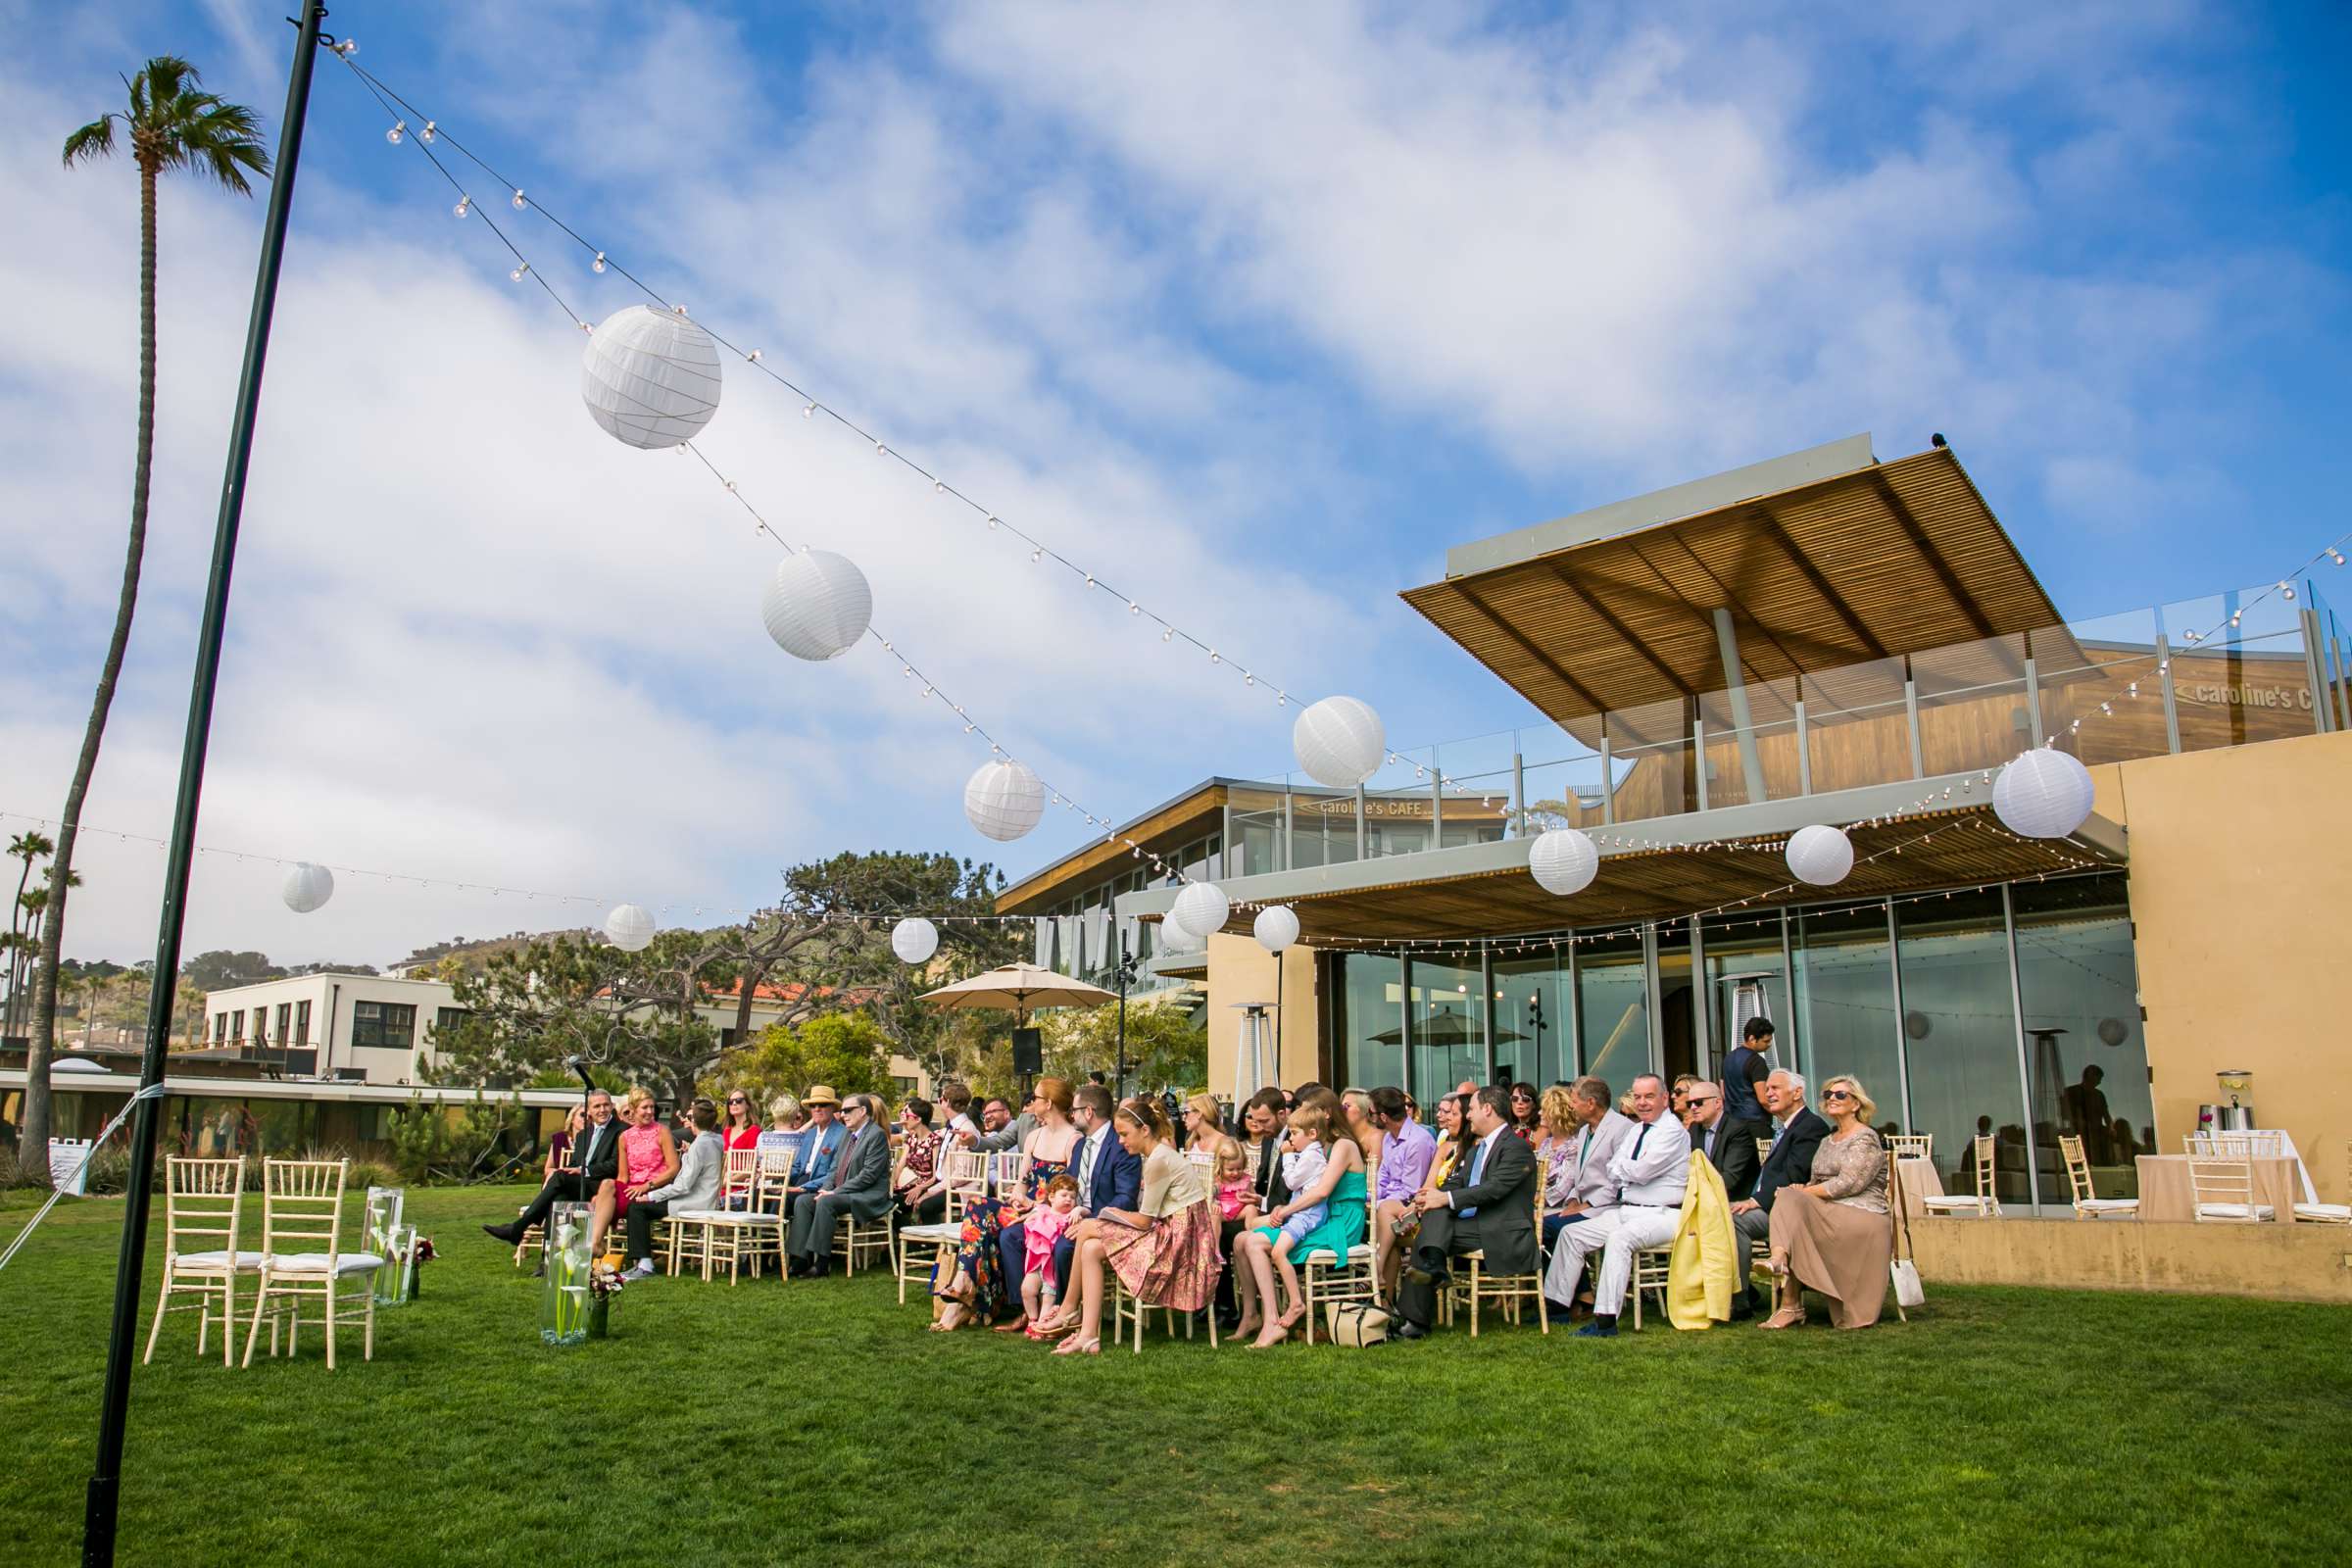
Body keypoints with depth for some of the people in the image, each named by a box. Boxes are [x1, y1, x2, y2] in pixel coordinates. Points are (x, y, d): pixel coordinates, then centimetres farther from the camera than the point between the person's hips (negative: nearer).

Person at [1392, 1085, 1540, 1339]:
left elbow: (1495, 1188, -19)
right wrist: (1432, 1197, -7)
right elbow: (1457, 1183, 15)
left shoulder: (1517, 1147, -7)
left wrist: (1446, 1198, -22)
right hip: (1474, 1224, 8)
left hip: (1504, 1235, -8)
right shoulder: (1476, 1150, 22)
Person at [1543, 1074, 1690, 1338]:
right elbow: (1614, 1173, 14)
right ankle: (1556, 1303, 6)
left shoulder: (1673, 1131, -9)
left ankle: (1606, 1322, -37)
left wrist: (1620, 1167, 0)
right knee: (1571, 1233, 0)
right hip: (1627, 1211, 9)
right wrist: (1630, 1174, -7)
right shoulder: (1636, 1129, 18)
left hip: (1660, 1215, -9)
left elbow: (1641, 1170, -19)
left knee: (1619, 1237, -35)